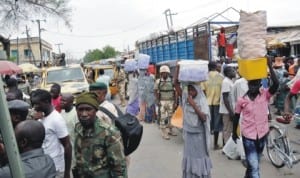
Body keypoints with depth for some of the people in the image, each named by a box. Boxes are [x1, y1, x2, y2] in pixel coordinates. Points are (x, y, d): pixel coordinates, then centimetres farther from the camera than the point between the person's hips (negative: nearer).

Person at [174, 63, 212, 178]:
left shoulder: (202, 102, -11)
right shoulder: (185, 98, -2)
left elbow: (203, 118, -22)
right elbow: (176, 83, -7)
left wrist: (193, 105, -27)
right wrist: (178, 68, -15)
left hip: (199, 135, -3)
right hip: (189, 134, 4)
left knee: (199, 156, 8)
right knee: (189, 156, 13)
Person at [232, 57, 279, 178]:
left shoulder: (265, 95, -7)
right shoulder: (242, 100, -9)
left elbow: (276, 84, -25)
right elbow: (236, 117, 3)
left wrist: (270, 66, -26)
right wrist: (234, 132, 10)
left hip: (262, 134, 3)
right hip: (248, 135, -3)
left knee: (254, 162, 24)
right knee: (254, 166, -6)